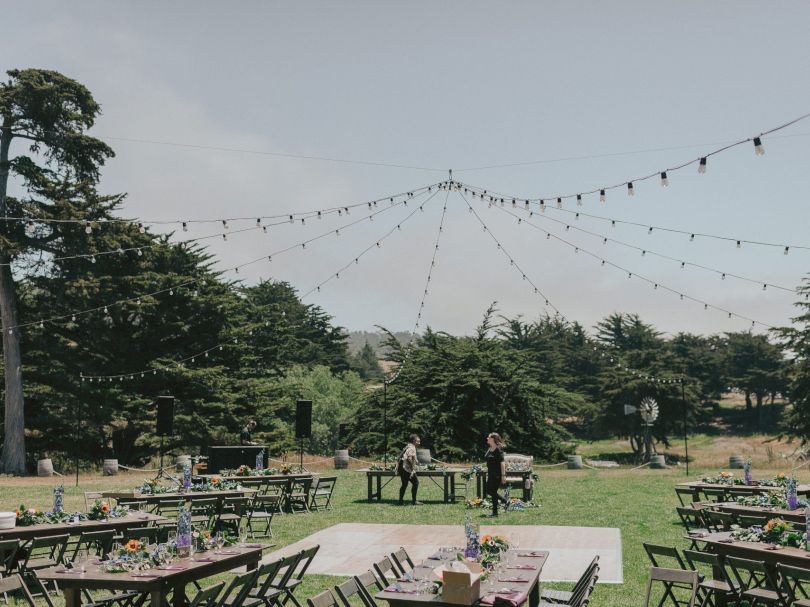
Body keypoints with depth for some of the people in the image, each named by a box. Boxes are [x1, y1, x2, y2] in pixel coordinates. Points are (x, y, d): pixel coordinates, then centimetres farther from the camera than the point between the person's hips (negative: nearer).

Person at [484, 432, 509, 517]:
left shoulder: (498, 449, -15)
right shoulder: (489, 449, 10)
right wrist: (487, 473, 18)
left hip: (497, 474, -9)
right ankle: (505, 501, 23)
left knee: (493, 492, -4)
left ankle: (495, 512, 9)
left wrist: (503, 475, -22)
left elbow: (502, 462, -19)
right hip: (491, 474, 9)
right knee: (489, 491, 10)